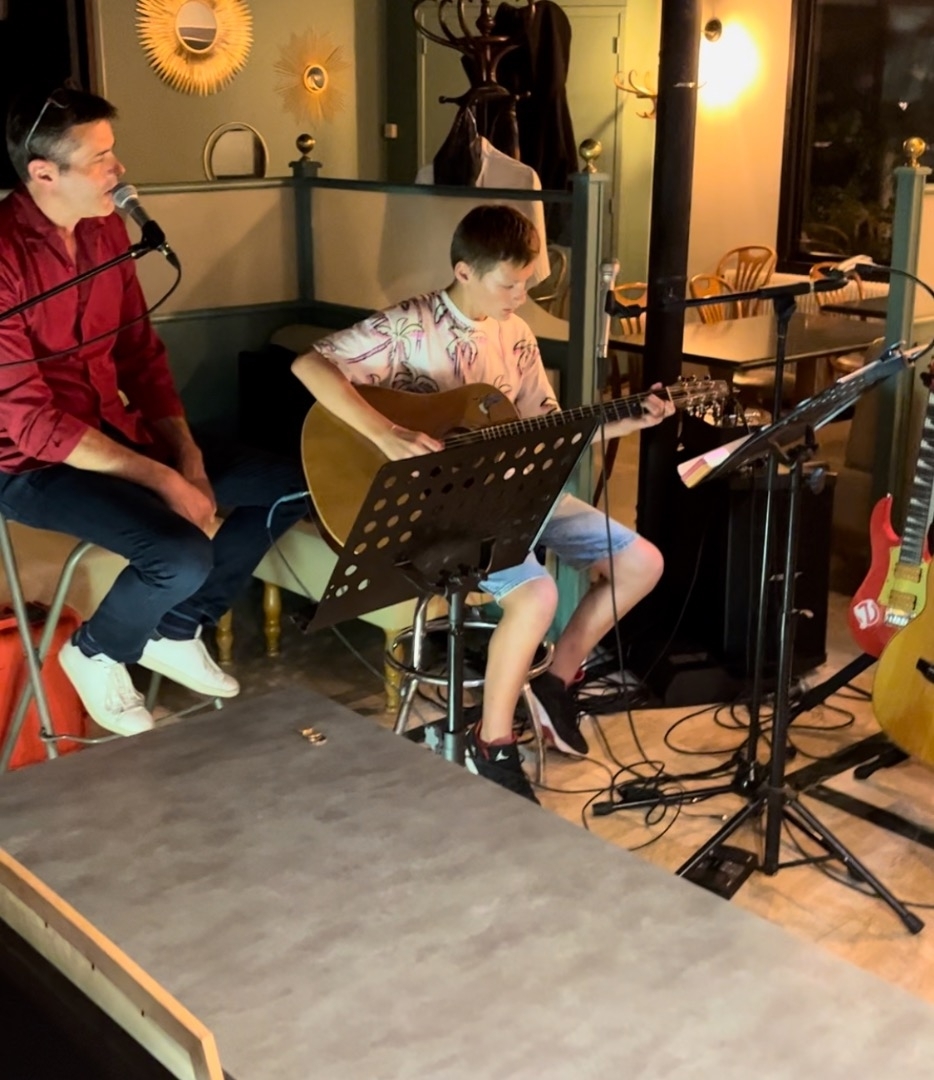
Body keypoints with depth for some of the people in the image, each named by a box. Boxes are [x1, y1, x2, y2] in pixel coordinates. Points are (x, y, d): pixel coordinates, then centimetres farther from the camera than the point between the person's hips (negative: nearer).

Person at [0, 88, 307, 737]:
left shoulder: (106, 227, 2)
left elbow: (140, 351, 9)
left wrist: (187, 457, -4)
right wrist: (159, 478, -24)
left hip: (117, 429, 8)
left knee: (288, 488, 2)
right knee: (183, 555, -30)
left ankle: (175, 633, 14)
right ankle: (97, 652, 3)